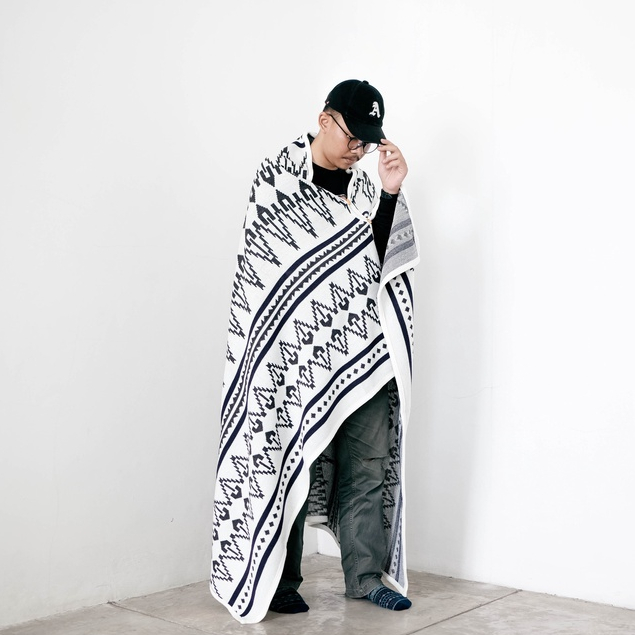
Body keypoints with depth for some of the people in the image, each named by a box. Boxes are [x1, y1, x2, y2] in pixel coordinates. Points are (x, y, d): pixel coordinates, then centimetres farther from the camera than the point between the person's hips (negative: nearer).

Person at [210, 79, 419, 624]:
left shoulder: (364, 186, 16)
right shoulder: (277, 177, -1)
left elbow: (387, 257, 3)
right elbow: (302, 260, -9)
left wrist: (391, 192, -6)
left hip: (362, 350, 6)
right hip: (297, 352, -5)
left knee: (371, 459, 6)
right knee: (290, 458, 1)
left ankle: (366, 574, 19)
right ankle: (277, 582, 14)